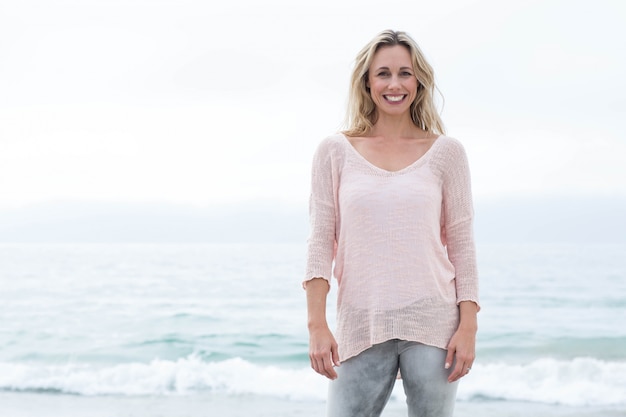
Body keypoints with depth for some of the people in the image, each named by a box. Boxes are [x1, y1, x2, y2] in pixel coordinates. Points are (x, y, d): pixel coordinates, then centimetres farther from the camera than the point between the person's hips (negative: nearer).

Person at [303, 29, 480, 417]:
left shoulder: (446, 151, 5)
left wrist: (468, 326, -2)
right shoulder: (335, 152, 5)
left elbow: (461, 243, 5)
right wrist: (317, 325, -5)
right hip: (362, 326, 0)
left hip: (432, 323, 0)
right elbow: (321, 243, 3)